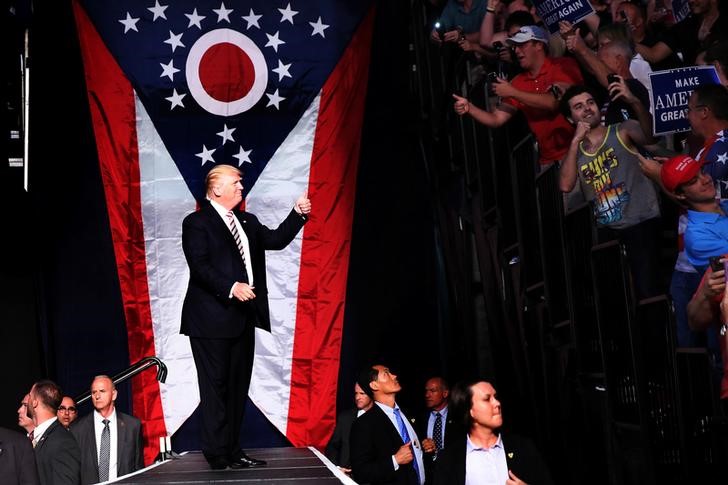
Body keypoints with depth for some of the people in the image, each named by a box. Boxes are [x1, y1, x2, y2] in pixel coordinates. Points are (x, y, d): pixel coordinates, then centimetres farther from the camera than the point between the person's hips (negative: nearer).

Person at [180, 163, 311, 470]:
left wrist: (298, 214, 3)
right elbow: (200, 266, -15)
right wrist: (231, 287, -25)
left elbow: (275, 240, 14)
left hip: (241, 318, 8)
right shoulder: (197, 223, -6)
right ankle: (217, 455, 1)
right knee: (216, 386, -4)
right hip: (212, 319, -8)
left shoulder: (247, 222, 18)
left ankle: (233, 452, 17)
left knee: (238, 386, 10)